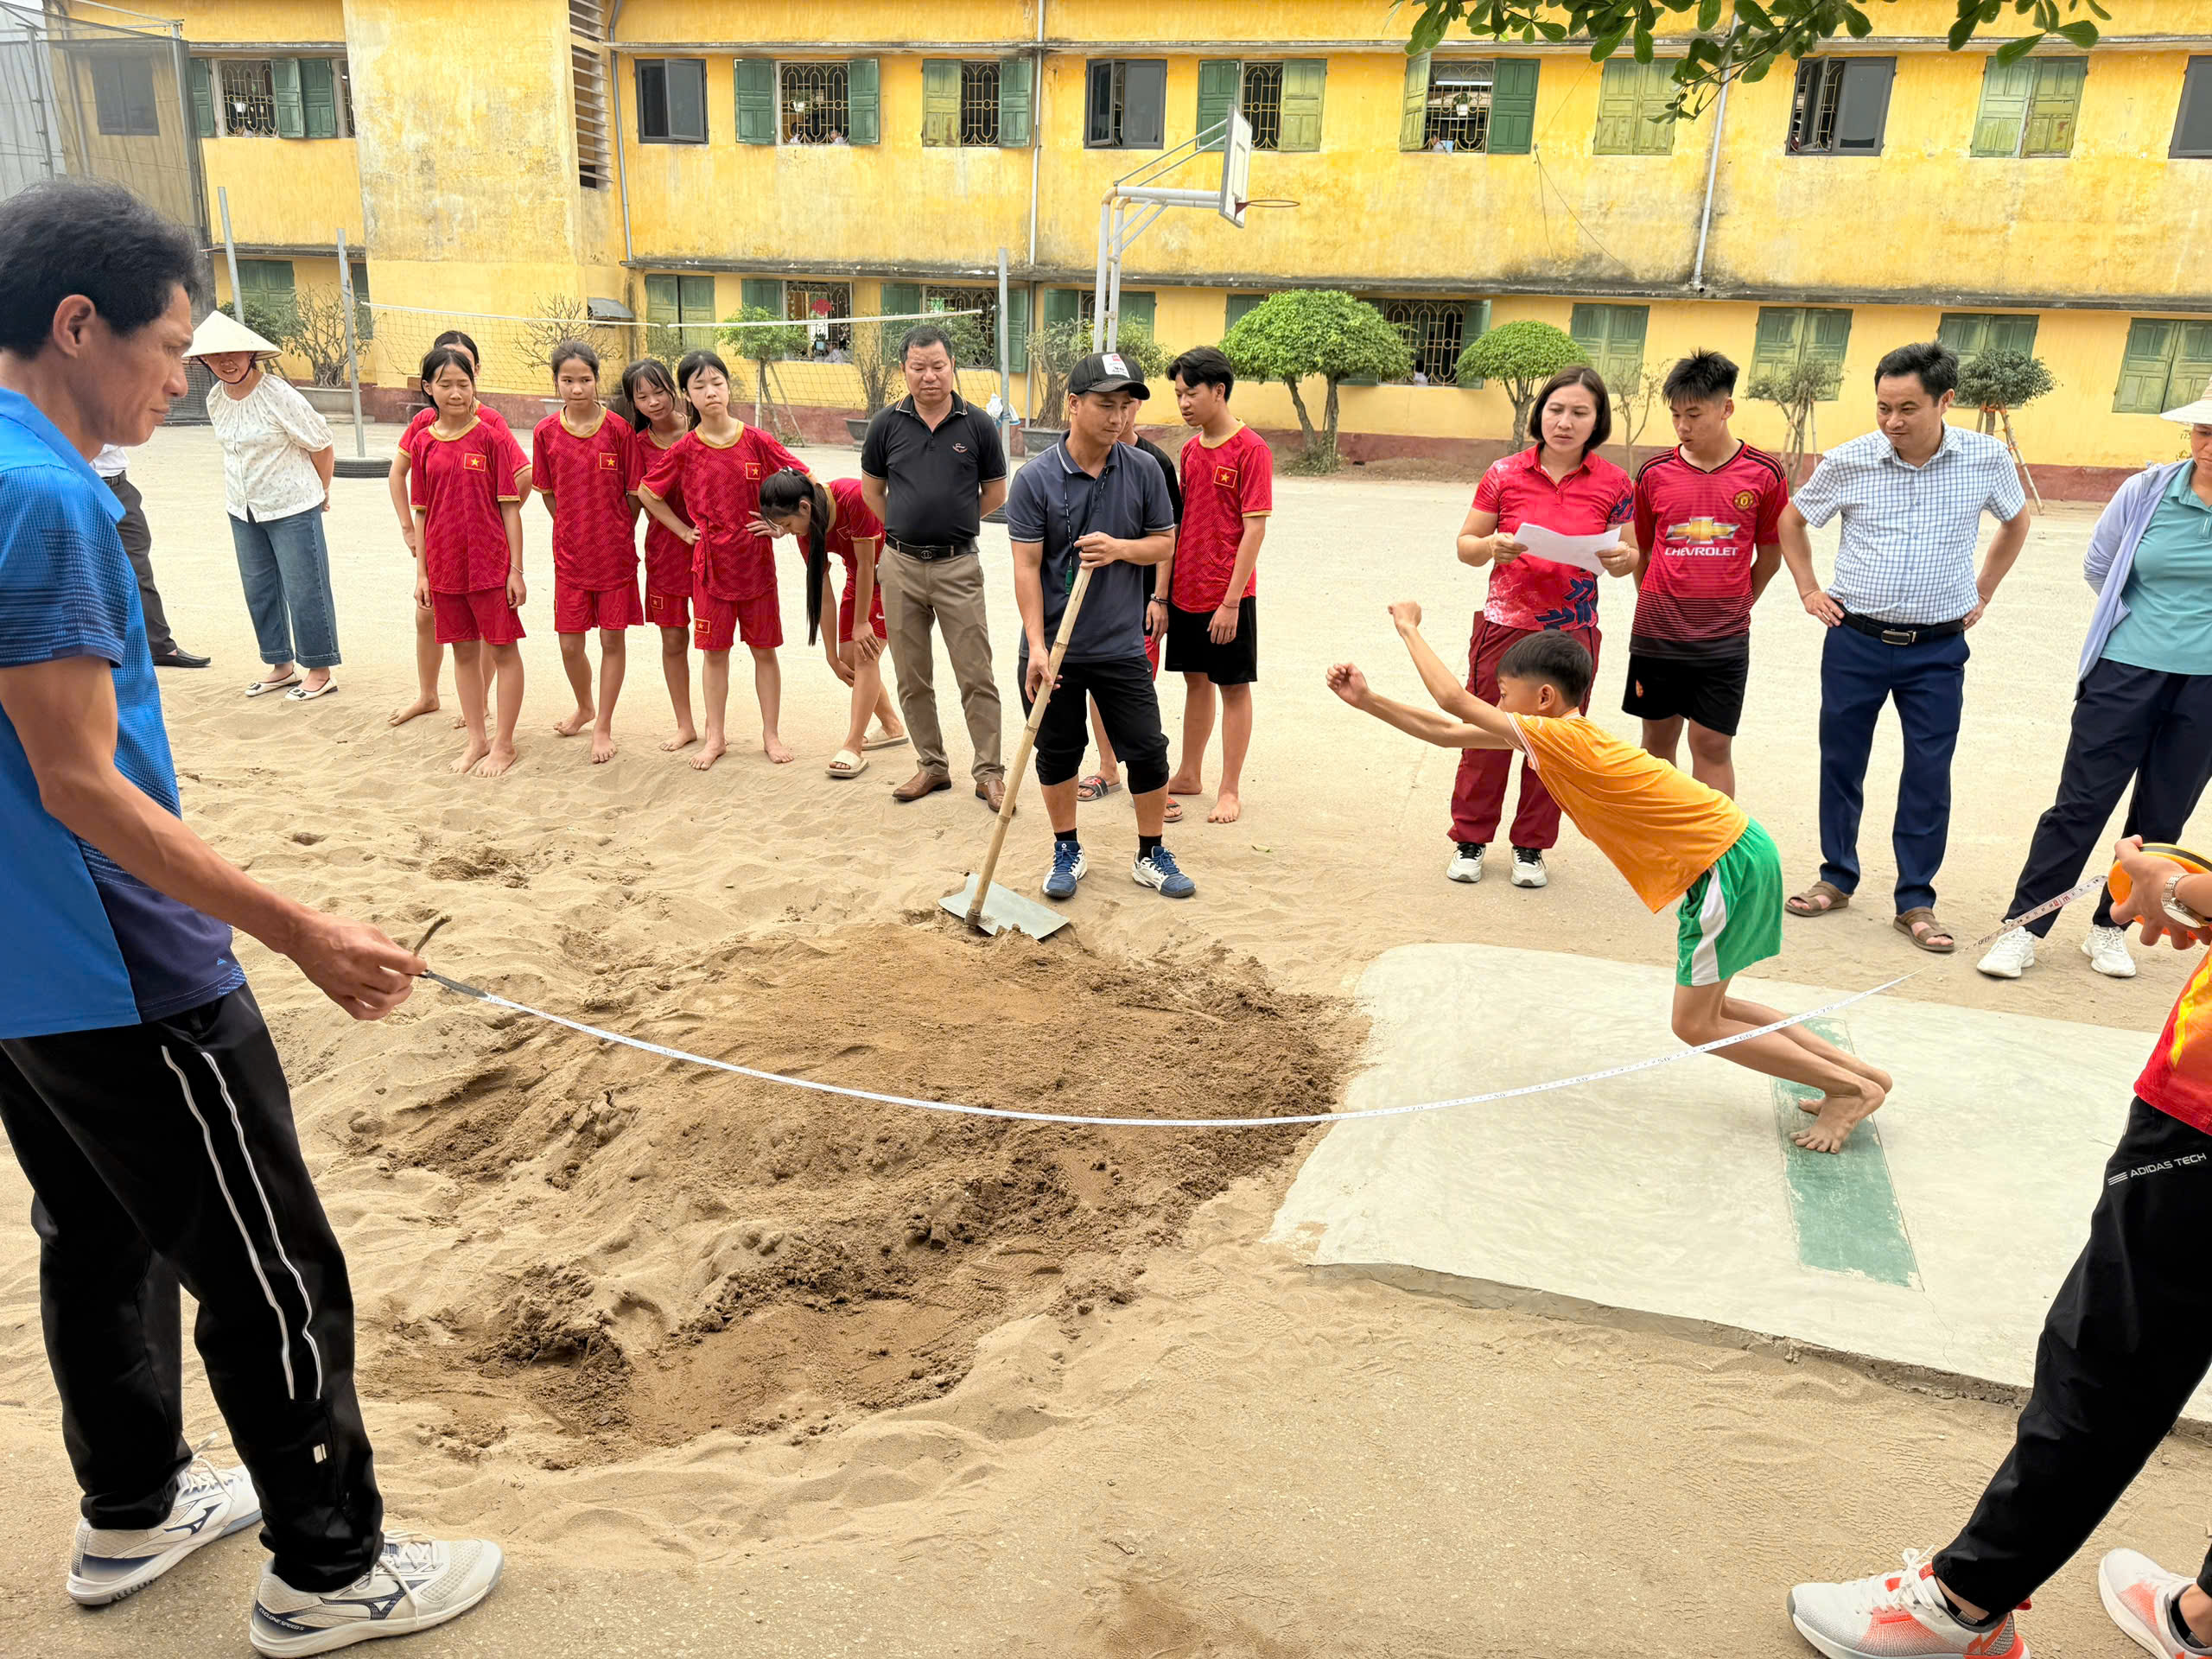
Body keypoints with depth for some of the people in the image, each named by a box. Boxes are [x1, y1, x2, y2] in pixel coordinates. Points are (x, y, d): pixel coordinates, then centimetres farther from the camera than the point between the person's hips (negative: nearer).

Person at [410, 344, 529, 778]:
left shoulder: (492, 437, -7)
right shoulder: (424, 443, 4)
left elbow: (510, 507, -6)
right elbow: (421, 513, 8)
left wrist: (516, 569, -9)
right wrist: (421, 572, 6)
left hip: (491, 563, -4)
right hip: (445, 564, 4)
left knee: (502, 649, 4)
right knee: (463, 651, 13)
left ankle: (503, 743, 15)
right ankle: (477, 738, 25)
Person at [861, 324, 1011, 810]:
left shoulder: (978, 425, -2)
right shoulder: (887, 424, 3)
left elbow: (996, 493, 8)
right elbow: (872, 488, 15)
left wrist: (953, 523, 9)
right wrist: (907, 528, 13)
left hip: (957, 567, -2)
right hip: (900, 566, 2)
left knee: (976, 676, -1)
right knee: (912, 678, 9)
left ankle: (989, 771, 8)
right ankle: (931, 766, 22)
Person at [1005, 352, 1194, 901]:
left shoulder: (1144, 471, -2)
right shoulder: (1036, 479, -10)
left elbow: (1165, 543, 6)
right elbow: (1026, 567, -12)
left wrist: (1121, 548, -16)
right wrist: (1037, 647, -18)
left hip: (1121, 645, 2)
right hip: (1053, 645, -2)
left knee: (1147, 748, 5)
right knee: (1057, 752, 11)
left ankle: (1153, 855, 22)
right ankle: (1067, 851, 29)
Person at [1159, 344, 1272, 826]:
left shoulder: (1251, 450, -12)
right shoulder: (1190, 450, 9)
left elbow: (1255, 529, -15)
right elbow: (1176, 525, 11)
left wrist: (1231, 601, -18)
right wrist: (1161, 594, 7)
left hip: (1227, 594, -6)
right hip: (1185, 591, 7)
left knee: (1233, 687, 4)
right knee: (1195, 680, 16)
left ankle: (1231, 790, 11)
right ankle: (1188, 775, 27)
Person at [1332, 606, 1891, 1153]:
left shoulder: (1562, 738, -18)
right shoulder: (1564, 735, 9)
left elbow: (1453, 700, -20)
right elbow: (1449, 732, 11)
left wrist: (1408, 627, -7)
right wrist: (1366, 700, 7)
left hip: (1728, 862, -10)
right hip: (1731, 854, 10)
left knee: (1695, 1024, -1)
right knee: (1705, 1007, 18)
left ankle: (1853, 1090, 7)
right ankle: (1858, 1070, 21)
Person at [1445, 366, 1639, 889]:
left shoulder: (1614, 483, 2)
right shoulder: (1505, 473, -1)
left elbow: (1629, 558, 10)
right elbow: (1466, 546, 5)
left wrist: (1620, 558, -14)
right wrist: (1491, 545, -17)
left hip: (1573, 631, 1)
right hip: (1505, 624, -1)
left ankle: (1531, 848, 22)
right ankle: (1470, 841, 18)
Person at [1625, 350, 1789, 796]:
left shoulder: (1764, 474, -3)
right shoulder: (1655, 473, 1)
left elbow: (1770, 554, 8)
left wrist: (1736, 605, 11)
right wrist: (1656, 606, 14)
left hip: (1724, 639, -2)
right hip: (1657, 635, 2)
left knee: (1712, 746, 0)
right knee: (1658, 741, 10)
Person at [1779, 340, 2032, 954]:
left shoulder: (1987, 459, -5)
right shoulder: (1848, 461, -7)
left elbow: (2016, 520, 16)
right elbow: (1792, 520, 11)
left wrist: (1982, 592, 12)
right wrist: (1809, 591, 6)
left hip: (1938, 649, 0)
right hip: (1855, 640, 0)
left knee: (1929, 775, 2)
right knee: (1840, 761, 9)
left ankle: (1915, 901, 14)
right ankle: (1838, 877, 26)